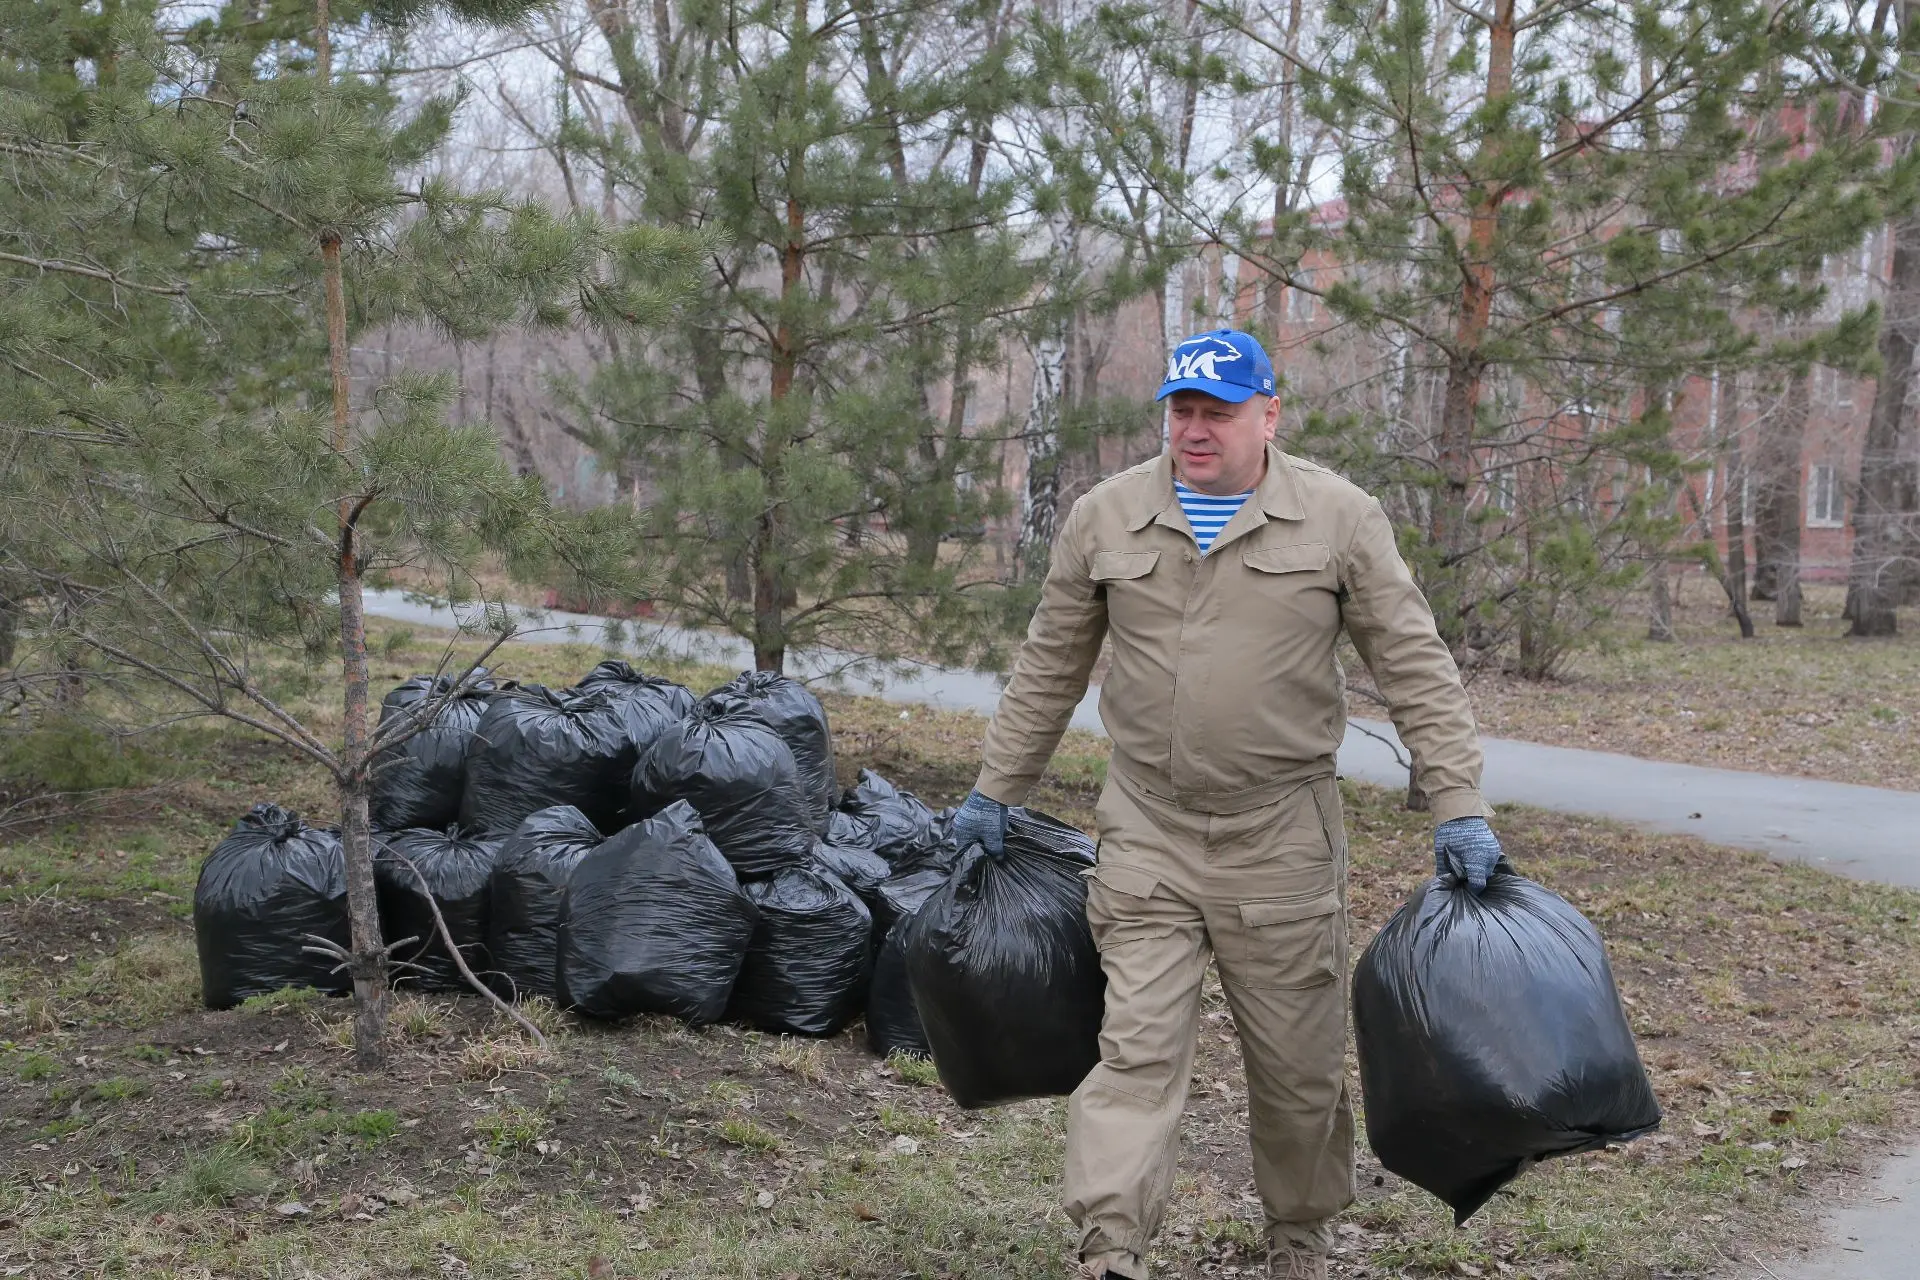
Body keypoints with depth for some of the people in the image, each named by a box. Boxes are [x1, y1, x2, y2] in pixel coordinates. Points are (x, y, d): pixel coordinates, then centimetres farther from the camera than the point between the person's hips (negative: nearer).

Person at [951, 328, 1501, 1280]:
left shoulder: (1338, 519, -3)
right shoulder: (1105, 518, 3)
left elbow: (1415, 669, -1)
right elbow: (1048, 670, 12)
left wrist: (1458, 807, -6)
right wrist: (994, 793, 14)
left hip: (1284, 838, 0)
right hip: (1148, 835, 1)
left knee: (1298, 1058, 10)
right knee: (1138, 1043, -6)